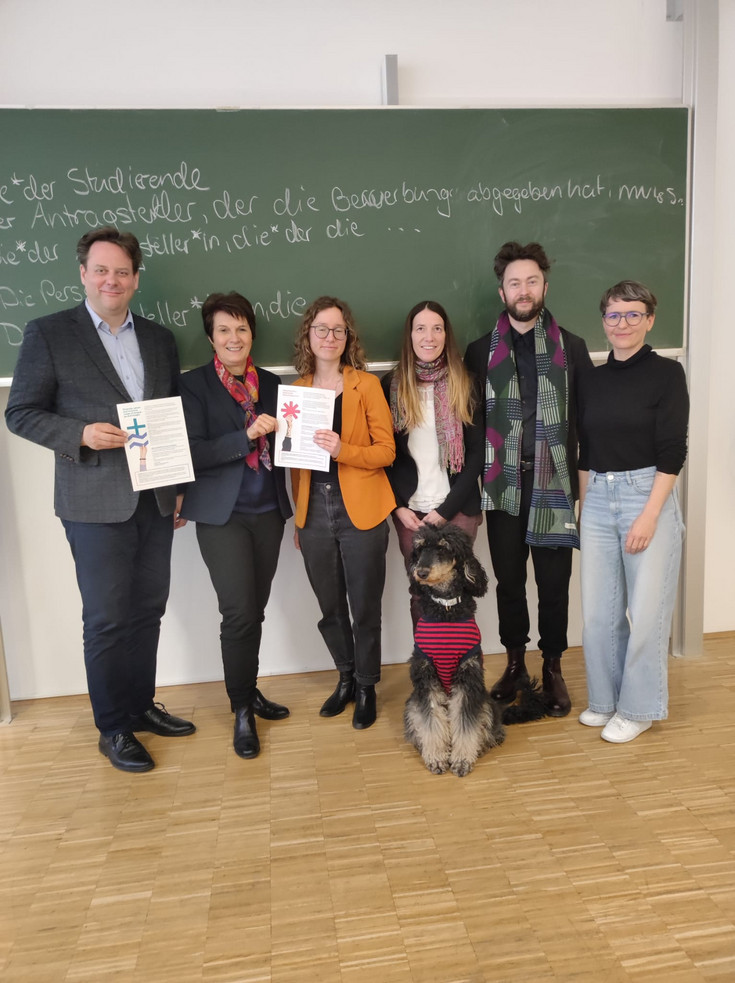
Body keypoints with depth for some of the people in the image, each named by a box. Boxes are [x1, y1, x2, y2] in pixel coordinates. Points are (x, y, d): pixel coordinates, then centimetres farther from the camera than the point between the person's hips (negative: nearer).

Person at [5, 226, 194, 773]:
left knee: (147, 610, 14)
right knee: (107, 619, 3)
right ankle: (114, 729, 20)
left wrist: (180, 491, 10)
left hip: (155, 500, 5)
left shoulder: (159, 339, 12)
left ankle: (141, 706, 32)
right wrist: (81, 433, -20)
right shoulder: (49, 334, -2)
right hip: (96, 502, -4)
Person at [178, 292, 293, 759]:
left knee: (255, 611, 12)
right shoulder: (193, 384, -3)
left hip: (268, 513, 5)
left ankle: (249, 691, 30)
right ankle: (242, 710, 12)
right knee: (239, 613, -7)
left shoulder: (271, 383, 11)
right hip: (222, 515, -4)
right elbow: (194, 452, -13)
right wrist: (247, 436, -21)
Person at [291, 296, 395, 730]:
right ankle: (347, 678, 34)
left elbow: (387, 451, -5)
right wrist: (297, 517, 10)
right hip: (314, 512, 3)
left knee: (364, 606, 5)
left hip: (360, 511, -3)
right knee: (330, 607, 13)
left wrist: (343, 450, -22)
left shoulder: (367, 384, 0)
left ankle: (367, 687, 25)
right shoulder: (296, 390, 9)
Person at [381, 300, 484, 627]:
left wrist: (445, 510, -8)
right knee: (420, 593, 6)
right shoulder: (391, 385, 3)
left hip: (457, 510, -1)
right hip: (409, 511, 1)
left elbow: (477, 453, -2)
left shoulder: (464, 385, 1)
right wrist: (398, 507, -4)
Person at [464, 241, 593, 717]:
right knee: (508, 579, 11)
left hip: (553, 483, -1)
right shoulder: (481, 351, 6)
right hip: (503, 485, 1)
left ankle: (553, 669, 24)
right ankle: (515, 663, 28)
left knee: (554, 581, 7)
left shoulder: (571, 348, 4)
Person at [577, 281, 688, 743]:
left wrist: (649, 515, -16)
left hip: (647, 496, -4)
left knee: (645, 610, 3)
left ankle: (638, 708, 21)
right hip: (597, 500, 5)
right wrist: (583, 506, 10)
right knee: (598, 610, 9)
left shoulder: (666, 373, -4)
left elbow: (672, 452, -10)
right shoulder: (592, 380, 10)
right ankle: (606, 699, 28)